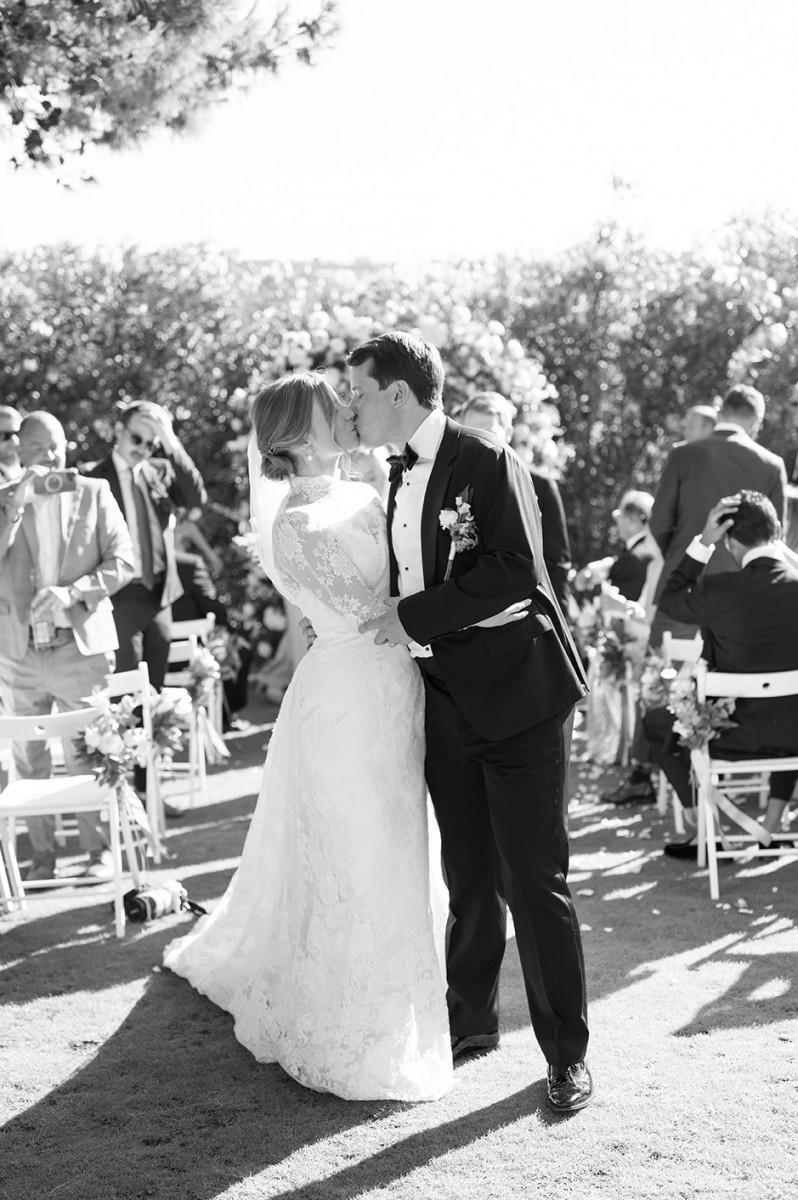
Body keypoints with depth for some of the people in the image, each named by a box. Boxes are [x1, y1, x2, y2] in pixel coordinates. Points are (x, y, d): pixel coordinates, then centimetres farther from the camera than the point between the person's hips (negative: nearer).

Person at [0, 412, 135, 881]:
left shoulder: (94, 493, 4)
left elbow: (124, 561, 0)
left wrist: (72, 592, -14)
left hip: (81, 645, -2)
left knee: (86, 755, 0)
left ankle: (100, 849, 12)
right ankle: (43, 854, 15)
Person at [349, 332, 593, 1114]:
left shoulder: (488, 462, -13)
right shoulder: (399, 476, 11)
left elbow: (516, 571, -22)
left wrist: (414, 616, -19)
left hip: (516, 699, -7)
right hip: (446, 703, 7)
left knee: (534, 881, -3)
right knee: (468, 879, 16)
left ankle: (566, 1054, 8)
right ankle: (470, 1020, 31)